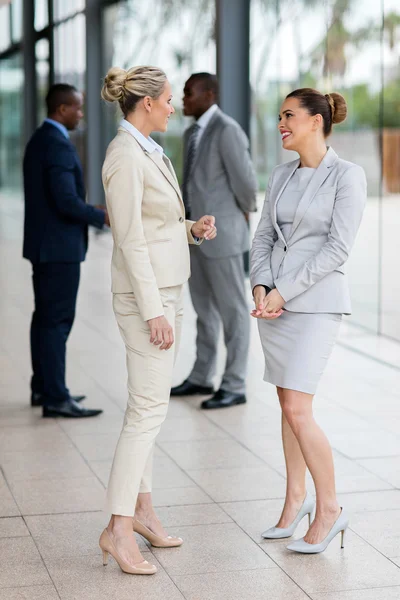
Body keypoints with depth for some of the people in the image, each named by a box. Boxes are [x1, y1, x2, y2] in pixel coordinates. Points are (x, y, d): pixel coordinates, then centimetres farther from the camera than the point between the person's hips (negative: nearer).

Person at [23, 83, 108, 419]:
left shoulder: (39, 140, 13)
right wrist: (102, 217, -12)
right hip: (60, 246, -10)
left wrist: (91, 213, 17)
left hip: (45, 243, 10)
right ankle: (56, 398, -5)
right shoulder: (59, 145, -18)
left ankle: (43, 387, 23)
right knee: (57, 320, -7)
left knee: (45, 316, 15)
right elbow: (67, 202, -25)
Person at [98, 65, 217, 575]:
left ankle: (140, 507, 23)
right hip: (145, 294, -10)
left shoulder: (147, 152, 13)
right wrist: (155, 312, -23)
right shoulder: (124, 156, -18)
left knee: (147, 402, 14)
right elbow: (130, 239, -22)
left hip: (165, 288, 10)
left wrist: (193, 229, 3)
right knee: (149, 407, -11)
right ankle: (118, 530, -8)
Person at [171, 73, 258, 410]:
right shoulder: (193, 133, 13)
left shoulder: (227, 130, -15)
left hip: (221, 233, -9)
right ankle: (202, 378, 26)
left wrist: (245, 212, 0)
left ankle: (235, 386, 5)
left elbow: (245, 180, -17)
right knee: (204, 309, 16)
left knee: (232, 311, 0)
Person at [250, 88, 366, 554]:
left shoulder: (347, 176, -10)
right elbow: (264, 237, 10)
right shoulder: (282, 175, 10)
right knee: (288, 404, 13)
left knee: (297, 412, -11)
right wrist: (261, 288, -8)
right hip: (274, 300, 7)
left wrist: (283, 290, -17)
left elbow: (338, 248, -15)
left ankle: (329, 510, 4)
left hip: (315, 301, -7)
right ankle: (296, 500, 25)